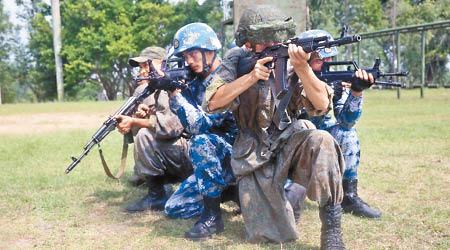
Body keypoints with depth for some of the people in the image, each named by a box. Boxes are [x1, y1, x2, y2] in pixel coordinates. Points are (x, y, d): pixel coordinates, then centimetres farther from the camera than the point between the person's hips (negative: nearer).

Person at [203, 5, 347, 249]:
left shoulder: (290, 62, -7)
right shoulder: (237, 61, -5)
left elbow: (322, 105, -18)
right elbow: (212, 103, -16)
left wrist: (303, 68, -33)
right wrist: (251, 77, -26)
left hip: (291, 142, 0)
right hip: (255, 155, 0)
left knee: (321, 140, -35)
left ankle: (331, 229, -26)